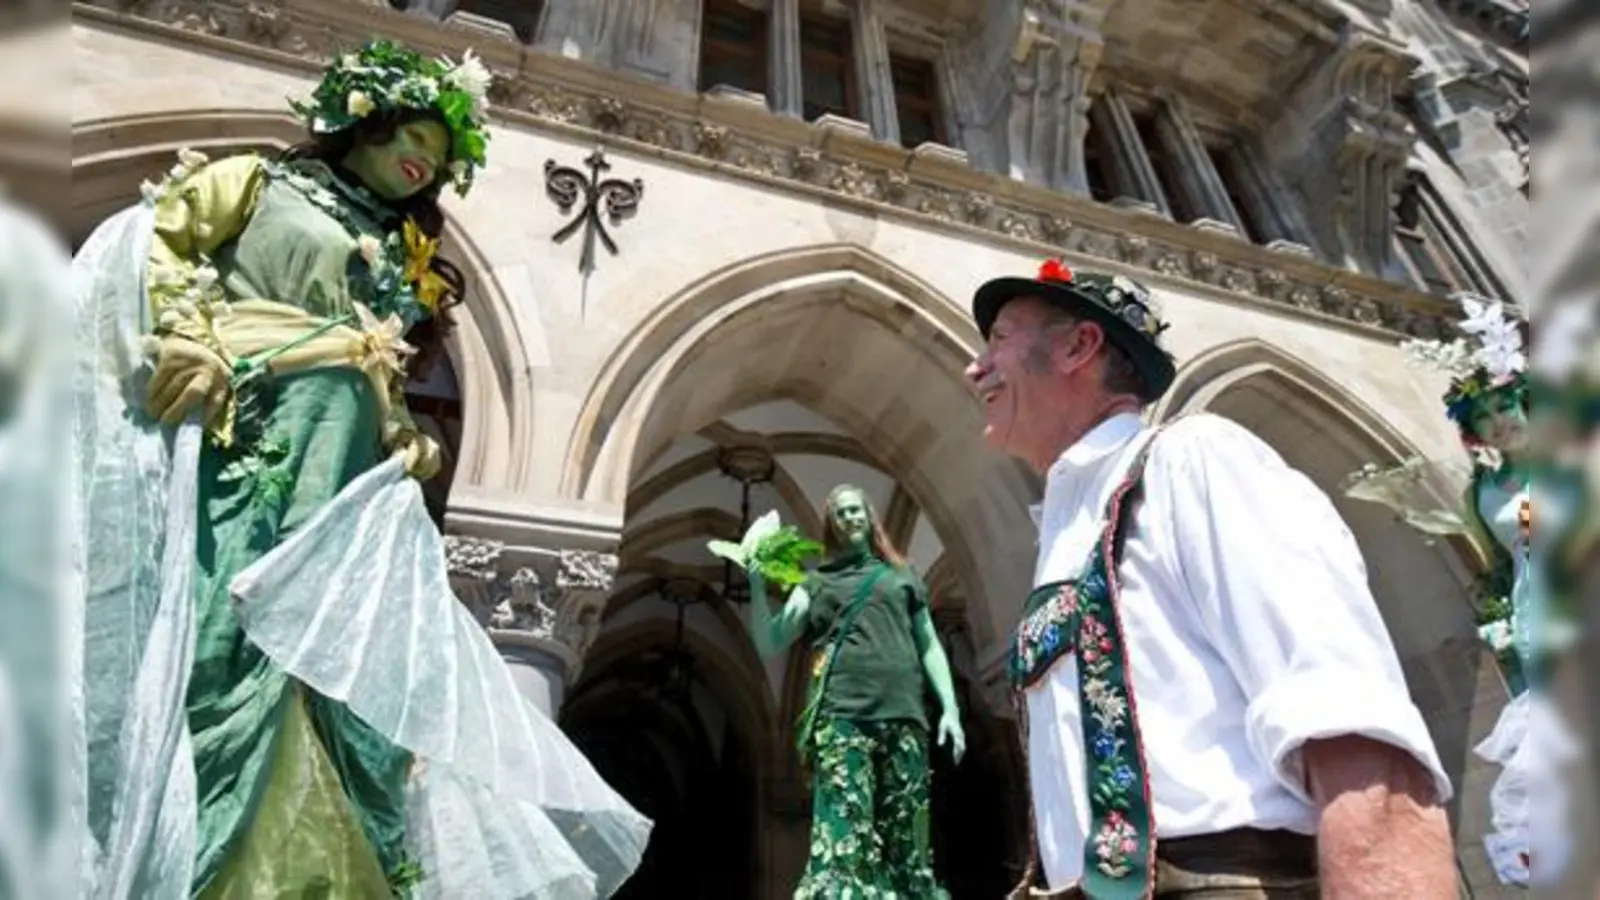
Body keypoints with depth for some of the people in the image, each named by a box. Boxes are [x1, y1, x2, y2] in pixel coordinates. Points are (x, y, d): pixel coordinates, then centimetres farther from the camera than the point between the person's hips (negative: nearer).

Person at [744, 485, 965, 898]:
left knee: (906, 837, 2)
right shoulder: (816, 582, 16)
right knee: (843, 832, -13)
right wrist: (757, 586, -1)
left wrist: (950, 708, 8)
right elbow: (768, 645, 11)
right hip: (841, 714, -2)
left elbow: (929, 646, 19)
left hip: (902, 714, 2)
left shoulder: (901, 576, 21)